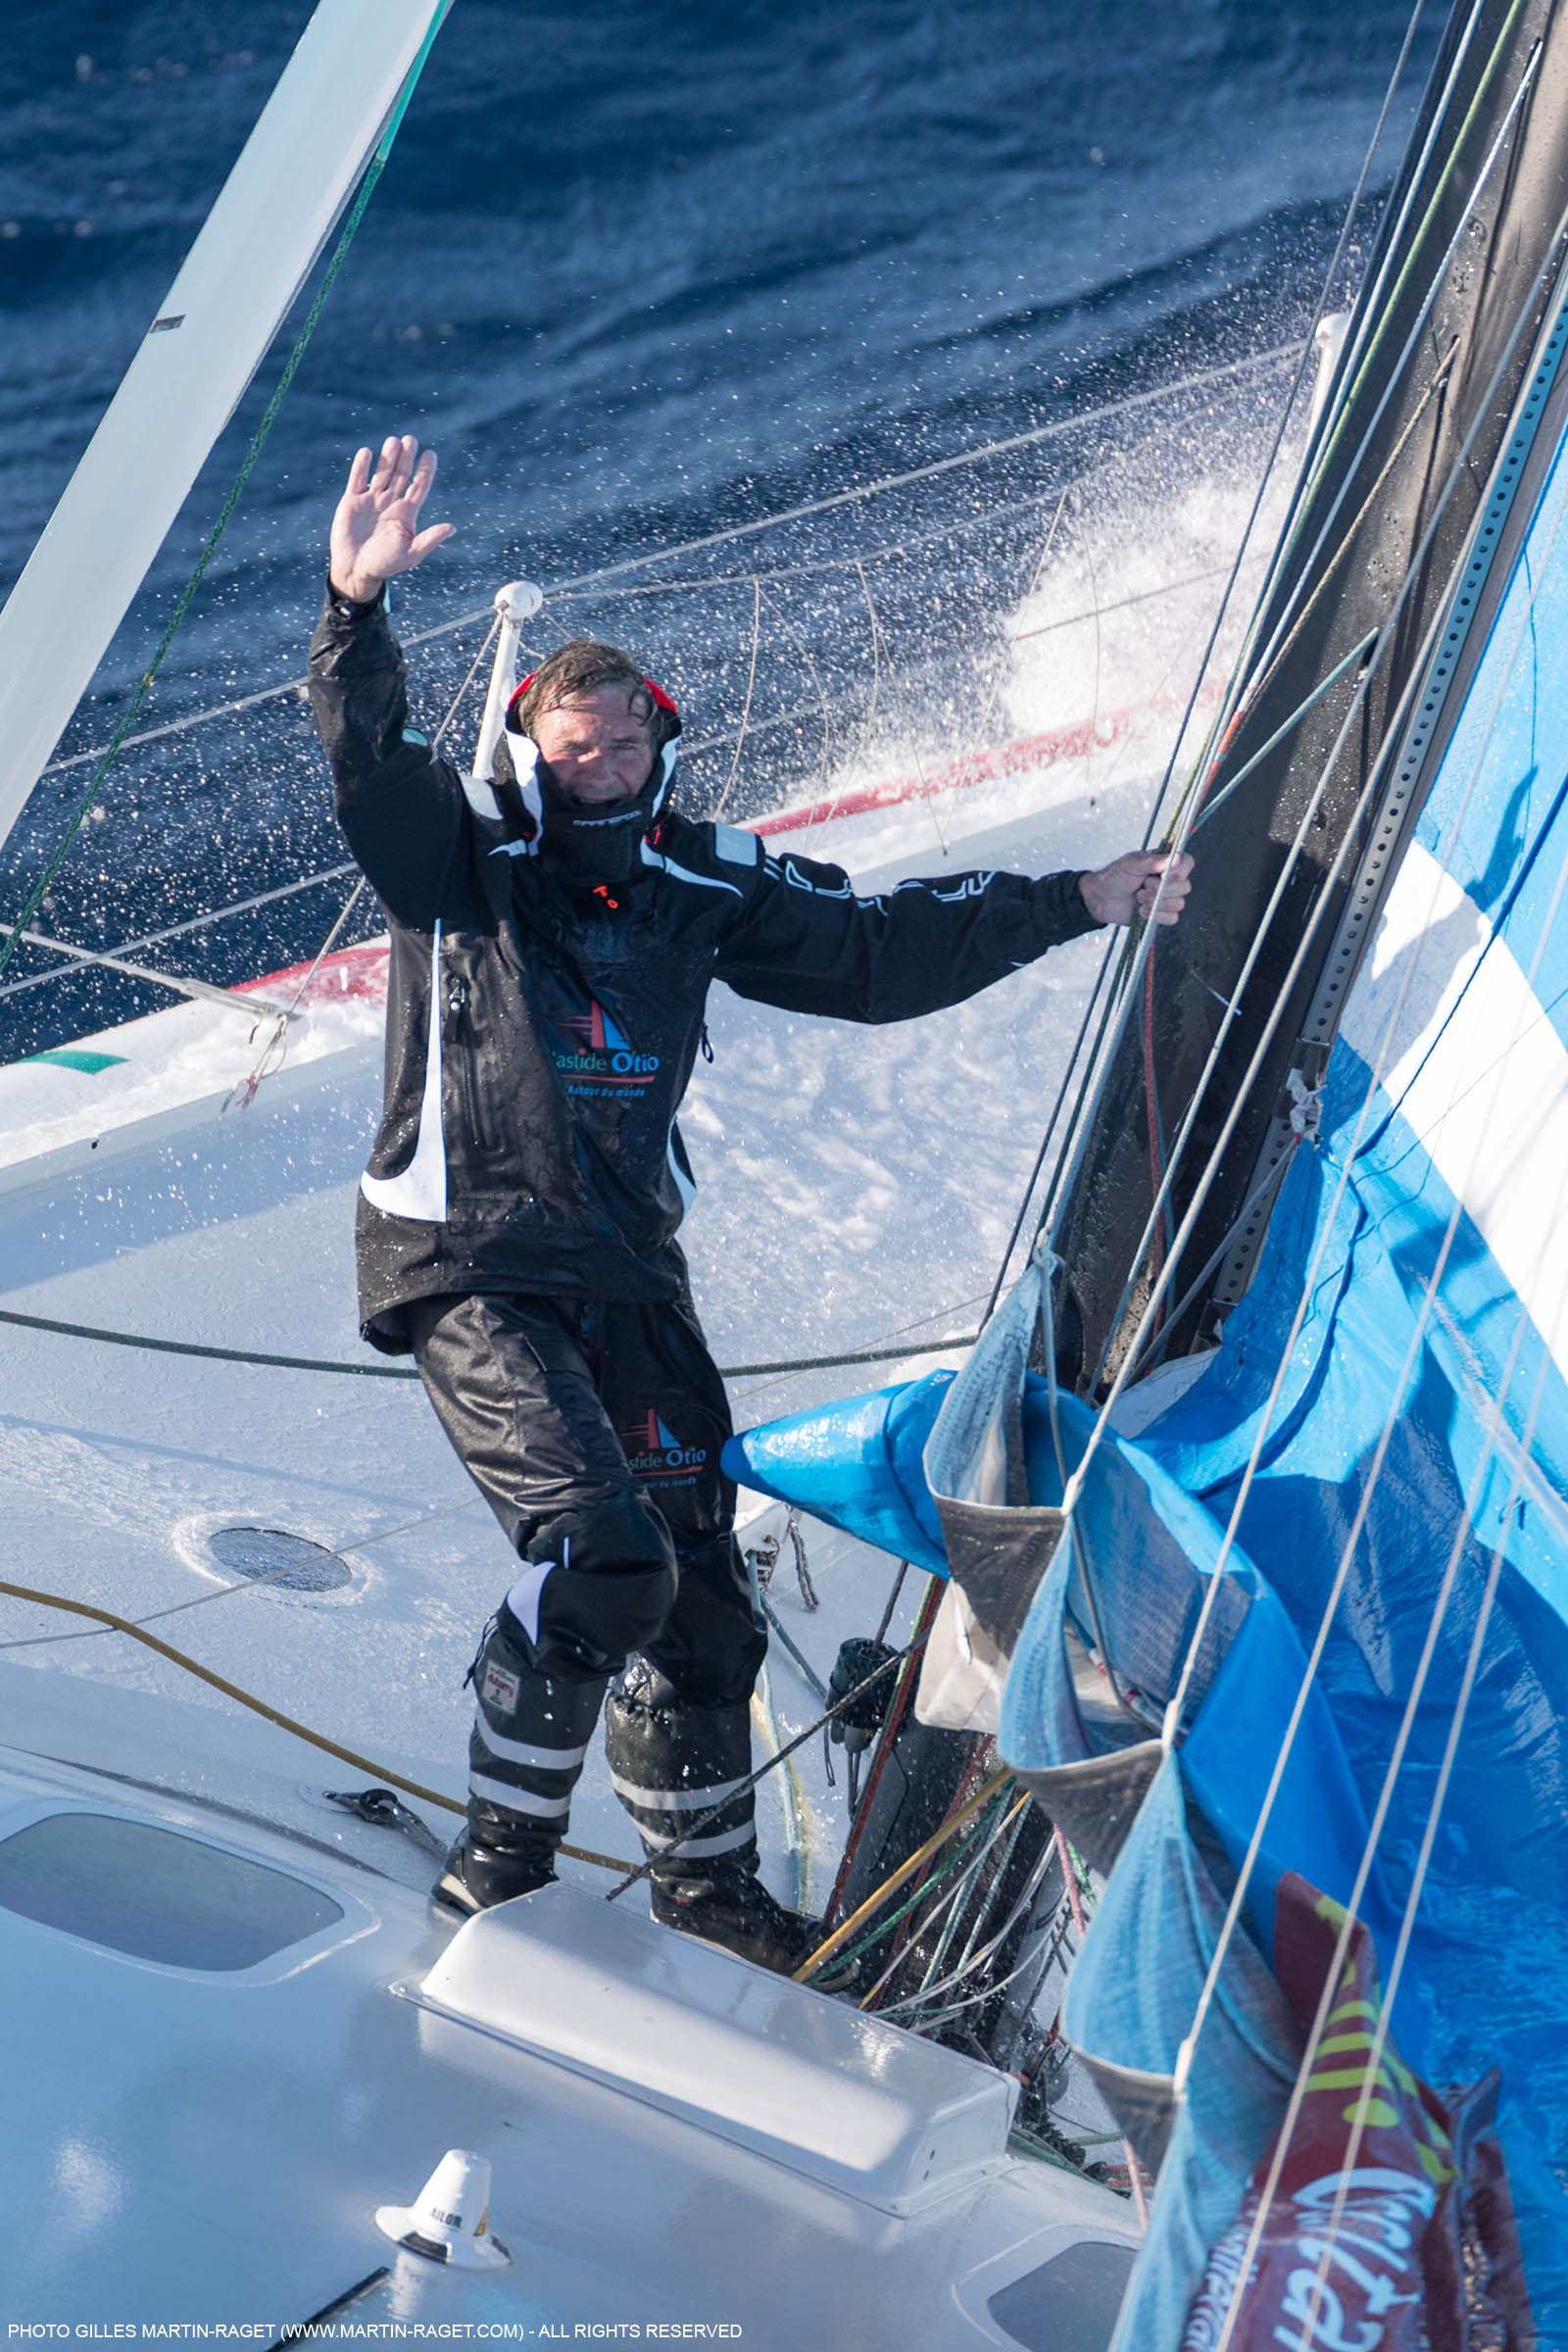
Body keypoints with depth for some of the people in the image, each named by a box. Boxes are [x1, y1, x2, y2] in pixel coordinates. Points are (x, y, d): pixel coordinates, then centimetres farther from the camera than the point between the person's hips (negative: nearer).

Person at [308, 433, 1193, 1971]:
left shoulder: (700, 888, 8)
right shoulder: (462, 853, -4)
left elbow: (875, 951, 16)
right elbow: (367, 760, -23)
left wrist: (1072, 903, 17)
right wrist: (357, 606, -41)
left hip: (628, 1275, 5)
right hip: (470, 1267, -5)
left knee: (701, 1593, 10)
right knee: (601, 1551, -22)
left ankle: (704, 1876, 32)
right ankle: (497, 1860, -3)